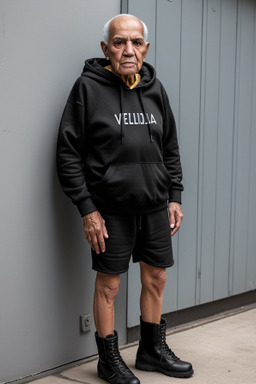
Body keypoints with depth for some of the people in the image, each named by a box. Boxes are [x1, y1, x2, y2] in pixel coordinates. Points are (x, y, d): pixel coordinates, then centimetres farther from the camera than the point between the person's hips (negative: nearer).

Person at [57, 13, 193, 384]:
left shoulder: (155, 88, 8)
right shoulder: (88, 87, -7)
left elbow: (171, 148, 16)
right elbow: (68, 153, -8)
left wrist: (175, 197, 9)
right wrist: (87, 208, -12)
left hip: (155, 205, 5)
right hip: (111, 208, -5)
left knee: (156, 279, 14)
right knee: (108, 284, 5)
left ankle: (153, 349, 32)